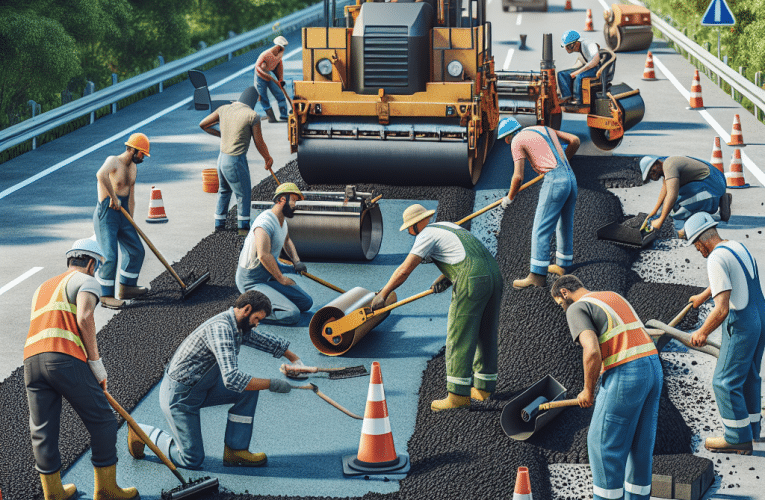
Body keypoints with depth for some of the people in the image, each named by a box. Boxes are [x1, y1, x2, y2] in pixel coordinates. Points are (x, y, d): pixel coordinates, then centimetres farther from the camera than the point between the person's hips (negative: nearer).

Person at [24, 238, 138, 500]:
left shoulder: (43, 287, 34)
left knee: (42, 430, 12)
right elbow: (84, 318, -10)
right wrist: (97, 363, -4)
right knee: (102, 422, 6)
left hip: (32, 360, 7)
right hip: (67, 359, -7)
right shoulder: (86, 281, 9)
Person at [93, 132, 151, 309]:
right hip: (106, 215, -9)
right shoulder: (113, 161, -15)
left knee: (136, 251, 13)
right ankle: (106, 296, -3)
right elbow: (101, 175, -40)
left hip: (122, 214, 9)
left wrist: (131, 223, 13)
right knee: (110, 256, -13)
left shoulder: (133, 168, 13)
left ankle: (127, 287, 28)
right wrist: (114, 197, -31)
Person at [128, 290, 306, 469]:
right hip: (178, 394, -9)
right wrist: (271, 384, -30)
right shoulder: (221, 328, -28)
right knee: (193, 460, -5)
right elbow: (231, 379, -37)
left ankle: (235, 450, 2)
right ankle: (142, 433, 12)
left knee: (249, 389, -6)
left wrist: (295, 359, 13)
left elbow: (268, 341, 23)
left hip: (202, 387, 9)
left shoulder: (240, 329, 2)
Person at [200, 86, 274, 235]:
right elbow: (259, 143, -7)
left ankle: (219, 223, 31)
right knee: (243, 193, 11)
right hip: (236, 161, -6)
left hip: (222, 156, 6)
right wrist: (268, 159, 10)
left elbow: (203, 124, 9)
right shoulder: (252, 116, -13)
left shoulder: (224, 109, 2)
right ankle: (243, 226, 17)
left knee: (224, 190, 24)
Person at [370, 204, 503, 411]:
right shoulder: (448, 227, 28)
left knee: (459, 337, -3)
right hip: (494, 275, 9)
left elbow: (404, 270, -2)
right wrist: (444, 279, 18)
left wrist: (382, 294, 5)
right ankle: (483, 387, 26)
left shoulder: (426, 235, 2)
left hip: (472, 284, -9)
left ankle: (459, 394, -3)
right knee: (485, 334, 17)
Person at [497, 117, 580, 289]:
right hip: (570, 177, 8)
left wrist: (509, 198, 12)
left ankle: (537, 275, -9)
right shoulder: (545, 129, 23)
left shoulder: (518, 141, 2)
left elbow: (518, 176, -3)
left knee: (540, 229, -6)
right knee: (565, 225, 21)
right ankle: (563, 266, 34)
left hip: (554, 180, -8)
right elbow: (574, 140, 20)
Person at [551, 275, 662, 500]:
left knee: (603, 442, 4)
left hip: (625, 375, -8)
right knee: (639, 444, 16)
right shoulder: (613, 297, 24)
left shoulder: (577, 309, -3)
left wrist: (588, 390, -4)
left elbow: (592, 352, -18)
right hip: (653, 367, 9)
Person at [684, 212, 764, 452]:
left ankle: (738, 438, 8)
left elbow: (722, 309, -24)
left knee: (725, 381, 1)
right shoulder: (738, 247, 10)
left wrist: (702, 333, -8)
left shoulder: (716, 259, -19)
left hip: (740, 326, -9)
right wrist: (702, 296, 50)